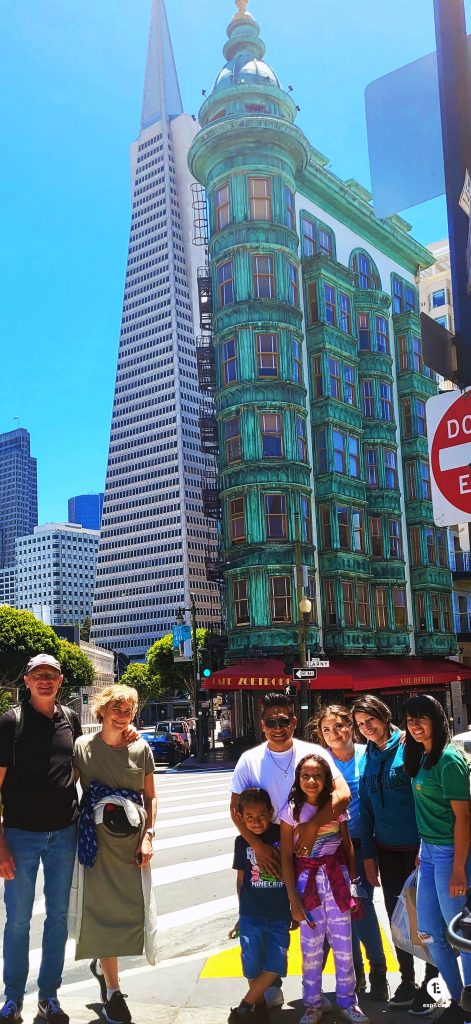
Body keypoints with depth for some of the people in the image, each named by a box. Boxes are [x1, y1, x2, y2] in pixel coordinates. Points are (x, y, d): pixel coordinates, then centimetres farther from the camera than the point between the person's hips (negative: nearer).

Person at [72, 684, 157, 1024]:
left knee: (132, 909, 6)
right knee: (104, 911, 1)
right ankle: (112, 990, 15)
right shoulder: (82, 747, -4)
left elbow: (151, 797, 7)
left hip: (133, 840, 2)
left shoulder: (141, 748, 1)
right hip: (99, 840, -2)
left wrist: (148, 836, -2)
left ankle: (102, 963, 37)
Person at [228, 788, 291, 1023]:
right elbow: (241, 878, 7)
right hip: (251, 915, 0)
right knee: (253, 967, 4)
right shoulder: (242, 842, -3)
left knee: (275, 965, -2)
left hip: (280, 915, 0)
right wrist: (241, 914, 12)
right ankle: (259, 1004, 29)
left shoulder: (283, 836, -7)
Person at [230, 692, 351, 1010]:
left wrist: (313, 826, -27)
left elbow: (343, 793, -15)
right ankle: (272, 982, 32)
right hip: (269, 852, 0)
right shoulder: (250, 760, -4)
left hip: (310, 852, 0)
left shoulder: (313, 753, -7)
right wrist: (257, 845, -12)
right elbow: (236, 808, -1)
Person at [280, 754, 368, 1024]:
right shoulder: (292, 810, -8)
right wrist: (294, 900, -8)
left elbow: (348, 846, 6)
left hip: (336, 877, 1)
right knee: (311, 946, 7)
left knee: (343, 943, 7)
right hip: (307, 880, -1)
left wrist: (354, 886, 2)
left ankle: (347, 1001, 25)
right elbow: (286, 857, -6)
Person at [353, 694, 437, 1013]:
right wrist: (368, 855, 9)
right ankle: (407, 981, 29)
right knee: (396, 917, 13)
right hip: (387, 849, 5)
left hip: (417, 848, -5)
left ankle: (430, 984, 20)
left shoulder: (407, 746, -11)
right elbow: (366, 809, 10)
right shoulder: (367, 757, 6)